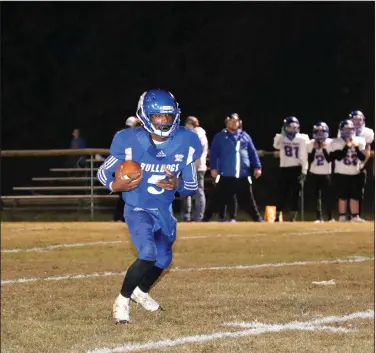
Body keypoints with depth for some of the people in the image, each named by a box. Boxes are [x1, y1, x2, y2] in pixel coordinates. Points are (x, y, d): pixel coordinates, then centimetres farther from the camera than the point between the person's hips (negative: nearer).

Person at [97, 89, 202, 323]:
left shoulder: (185, 144, -14)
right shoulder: (130, 142, -22)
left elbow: (192, 186, -3)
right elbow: (103, 172, -8)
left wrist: (177, 185, -27)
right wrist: (115, 185, -31)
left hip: (164, 210, 5)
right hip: (137, 209, -5)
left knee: (163, 259, 19)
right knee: (148, 253, -25)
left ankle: (141, 291, 51)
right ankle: (123, 300, -5)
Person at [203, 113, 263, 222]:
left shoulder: (245, 136, 12)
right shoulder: (220, 137, 2)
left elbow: (252, 152, 11)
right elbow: (214, 153, -2)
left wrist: (257, 167, 4)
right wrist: (213, 168, -11)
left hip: (243, 175, 3)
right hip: (225, 175, -3)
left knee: (247, 199, 10)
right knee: (219, 199, -3)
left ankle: (257, 218, 15)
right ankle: (206, 218, 2)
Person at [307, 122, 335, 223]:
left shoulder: (330, 143, -5)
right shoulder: (311, 144, -1)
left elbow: (329, 159, -10)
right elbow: (310, 160, -4)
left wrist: (324, 149, -17)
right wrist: (314, 149, -13)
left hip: (326, 173, -2)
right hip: (314, 173, 2)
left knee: (328, 195, -4)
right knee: (317, 196, 1)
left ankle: (330, 217, 3)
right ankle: (319, 217, 2)